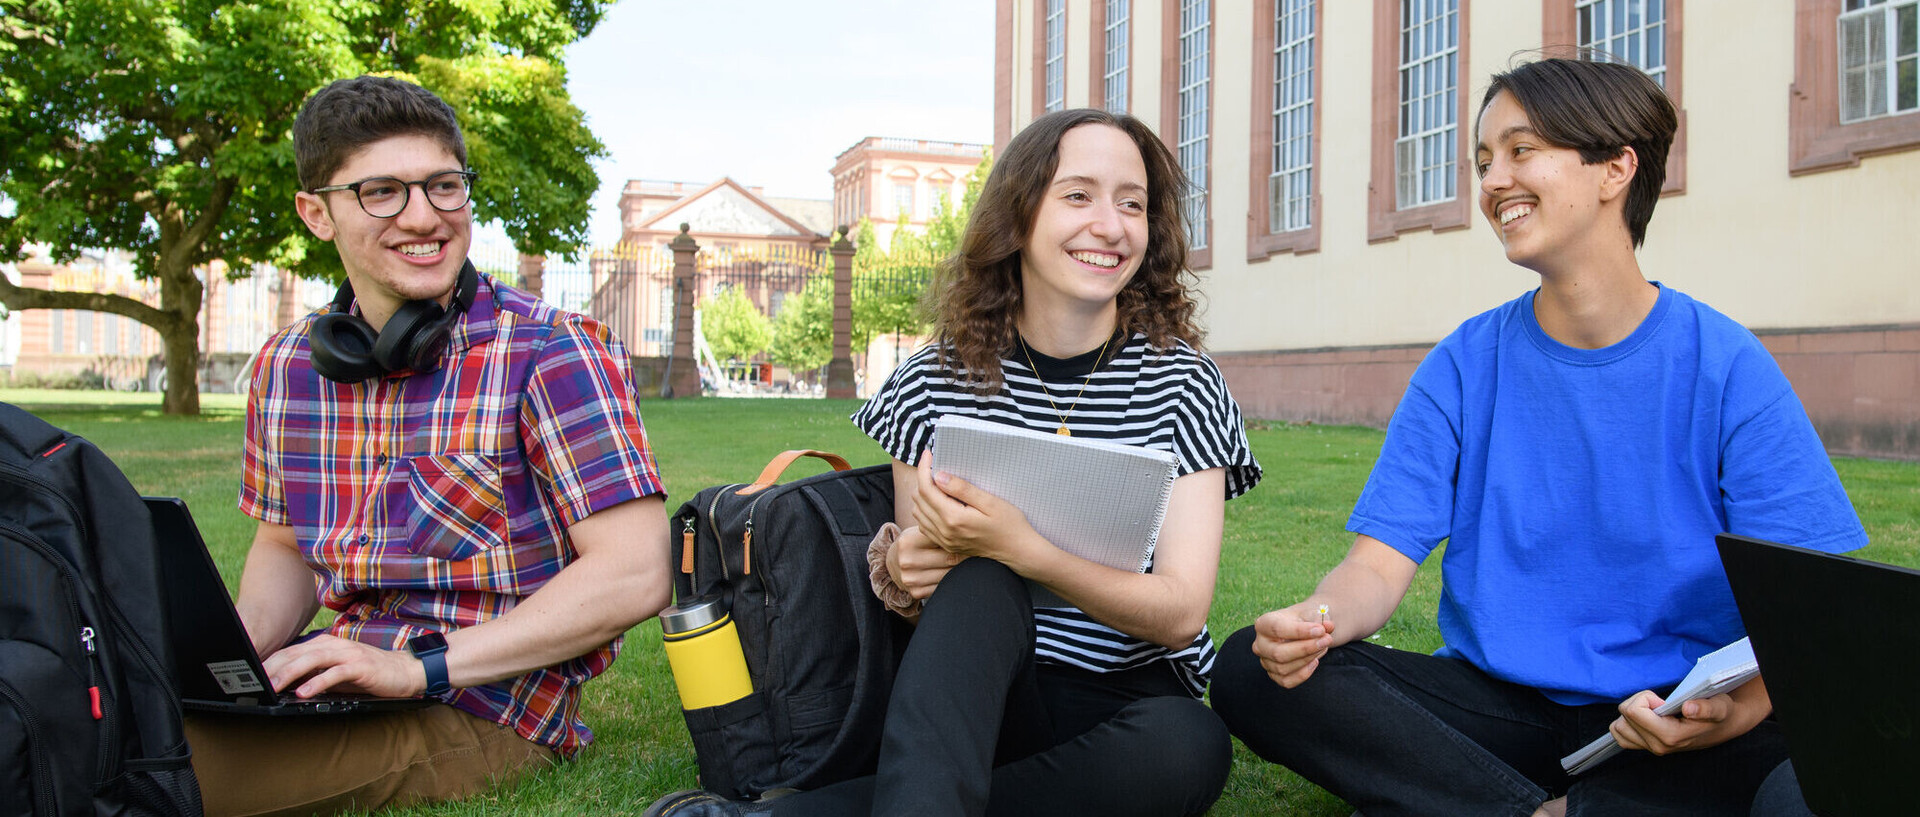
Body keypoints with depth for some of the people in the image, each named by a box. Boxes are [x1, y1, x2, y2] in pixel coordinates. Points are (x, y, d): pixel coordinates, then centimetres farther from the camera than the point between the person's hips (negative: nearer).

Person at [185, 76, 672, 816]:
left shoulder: (551, 353, -13)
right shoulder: (286, 366, 7)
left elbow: (634, 575, -19)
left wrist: (422, 667, -22)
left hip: (482, 712, -6)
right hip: (342, 686, 6)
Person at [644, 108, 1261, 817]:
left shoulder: (1182, 383, -4)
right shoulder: (937, 380, 0)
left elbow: (1181, 612, -12)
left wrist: (1022, 547, -29)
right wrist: (900, 566, -21)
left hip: (1132, 701, 1)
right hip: (977, 700, 0)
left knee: (1192, 745, -35)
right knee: (978, 579, -32)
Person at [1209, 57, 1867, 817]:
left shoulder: (1727, 367, -2)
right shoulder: (1464, 365, 3)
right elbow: (1381, 560, -3)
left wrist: (1742, 703, -29)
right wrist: (1316, 616, -27)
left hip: (1671, 725, -1)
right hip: (1492, 705, 2)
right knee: (1252, 671, -20)